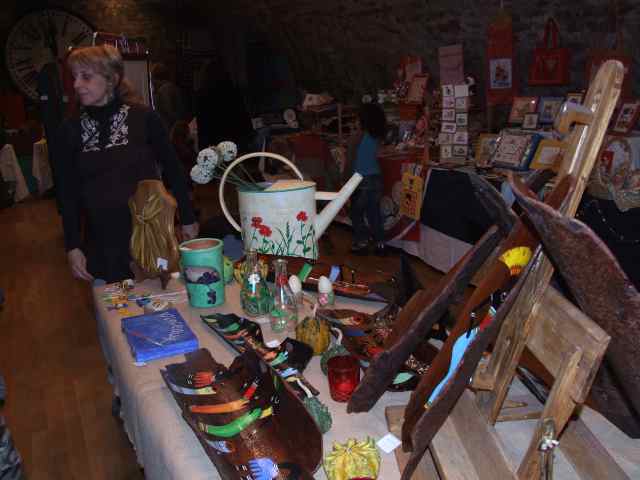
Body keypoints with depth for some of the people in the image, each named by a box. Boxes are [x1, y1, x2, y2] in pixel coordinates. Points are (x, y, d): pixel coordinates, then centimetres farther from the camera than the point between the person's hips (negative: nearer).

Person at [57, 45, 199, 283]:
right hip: (101, 244, 2)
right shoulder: (71, 130, 3)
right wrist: (72, 246, 2)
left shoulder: (144, 118, -6)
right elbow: (68, 192, 6)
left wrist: (188, 219, 4)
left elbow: (173, 170, 1)